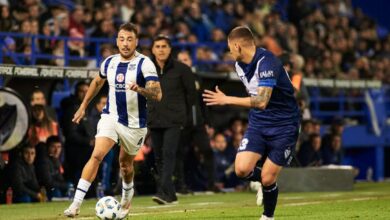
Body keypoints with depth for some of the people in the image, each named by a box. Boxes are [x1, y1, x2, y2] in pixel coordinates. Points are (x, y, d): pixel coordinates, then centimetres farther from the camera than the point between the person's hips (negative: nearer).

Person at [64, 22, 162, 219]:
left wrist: (140, 89, -39)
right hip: (110, 117, 2)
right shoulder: (109, 62, 2)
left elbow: (157, 95, -20)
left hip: (135, 123, -2)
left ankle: (127, 196, 46)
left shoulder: (144, 64, -12)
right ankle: (76, 203, -21)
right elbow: (97, 82, 23)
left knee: (125, 163, 15)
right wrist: (83, 106, 24)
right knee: (97, 155, -18)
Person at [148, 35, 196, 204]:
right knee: (159, 157, 5)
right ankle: (170, 195, 13)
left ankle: (164, 192, -25)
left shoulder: (181, 69, -3)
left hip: (174, 120, -4)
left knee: (168, 154, -17)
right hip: (154, 119, 4)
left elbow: (191, 93, 6)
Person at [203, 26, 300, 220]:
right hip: (258, 123, 6)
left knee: (267, 179, -6)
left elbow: (261, 101, -32)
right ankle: (263, 181, 20)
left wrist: (226, 100, -27)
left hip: (283, 125, -6)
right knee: (242, 169, -14)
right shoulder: (240, 65, 4)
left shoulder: (266, 62, -23)